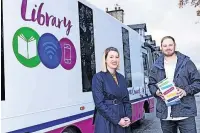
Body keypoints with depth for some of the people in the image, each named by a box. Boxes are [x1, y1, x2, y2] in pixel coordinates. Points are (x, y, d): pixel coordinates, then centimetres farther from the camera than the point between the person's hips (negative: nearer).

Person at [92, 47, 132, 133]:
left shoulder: (121, 78, 10)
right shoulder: (98, 77, -8)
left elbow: (126, 100, 12)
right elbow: (99, 103, -14)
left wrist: (128, 117, -4)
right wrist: (117, 120, -15)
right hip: (106, 123, -5)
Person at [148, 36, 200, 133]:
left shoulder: (186, 63, 3)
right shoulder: (156, 66, 9)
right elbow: (151, 84, 16)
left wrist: (186, 91, -12)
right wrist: (157, 92, -5)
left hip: (185, 112, -2)